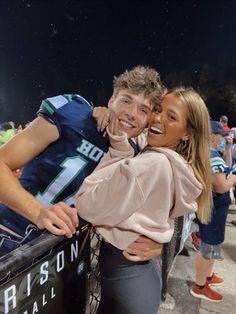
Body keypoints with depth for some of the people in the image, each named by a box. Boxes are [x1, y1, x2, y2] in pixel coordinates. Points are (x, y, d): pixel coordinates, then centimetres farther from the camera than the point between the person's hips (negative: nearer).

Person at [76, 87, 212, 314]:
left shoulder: (150, 165, -27)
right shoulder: (182, 167, 1)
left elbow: (87, 207, -23)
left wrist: (118, 143, -18)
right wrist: (119, 140, -6)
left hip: (123, 275, -9)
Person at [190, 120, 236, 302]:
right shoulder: (212, 155, -24)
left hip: (212, 205, 10)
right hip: (213, 207, -10)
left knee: (213, 244, 25)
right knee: (209, 247, 4)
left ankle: (208, 276, 43)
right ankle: (199, 287, 21)